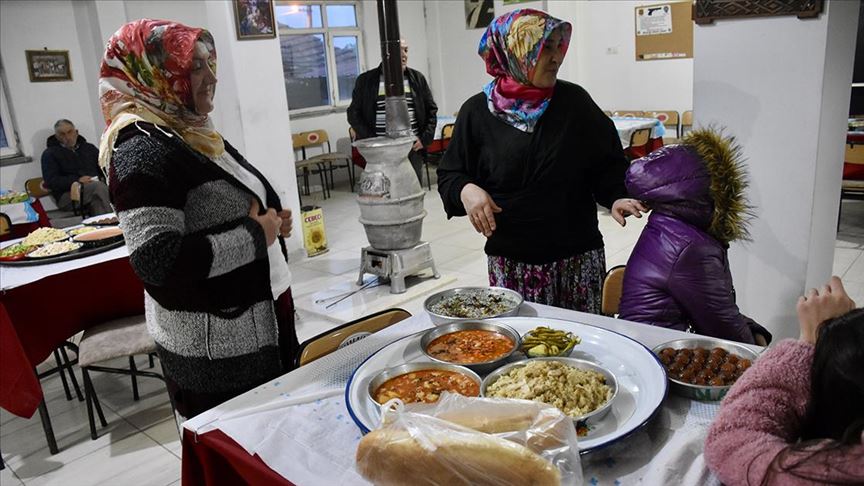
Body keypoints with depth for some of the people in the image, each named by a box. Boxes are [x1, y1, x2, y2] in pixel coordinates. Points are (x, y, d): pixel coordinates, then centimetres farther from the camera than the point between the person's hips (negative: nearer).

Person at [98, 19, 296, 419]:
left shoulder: (190, 133, 11)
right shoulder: (143, 149, -18)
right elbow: (159, 260, -27)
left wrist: (270, 220, 5)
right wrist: (255, 235, -19)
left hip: (259, 323, 9)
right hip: (213, 348, -9)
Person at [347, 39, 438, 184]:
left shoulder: (417, 78, 11)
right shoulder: (366, 80, 4)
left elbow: (431, 110, 15)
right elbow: (354, 114, 4)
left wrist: (425, 138, 2)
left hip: (413, 150, 3)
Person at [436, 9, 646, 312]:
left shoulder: (574, 100, 0)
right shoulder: (478, 111, -2)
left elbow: (607, 160, 7)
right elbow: (450, 173, 4)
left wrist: (614, 197, -11)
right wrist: (466, 190, -17)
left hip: (579, 256, 1)